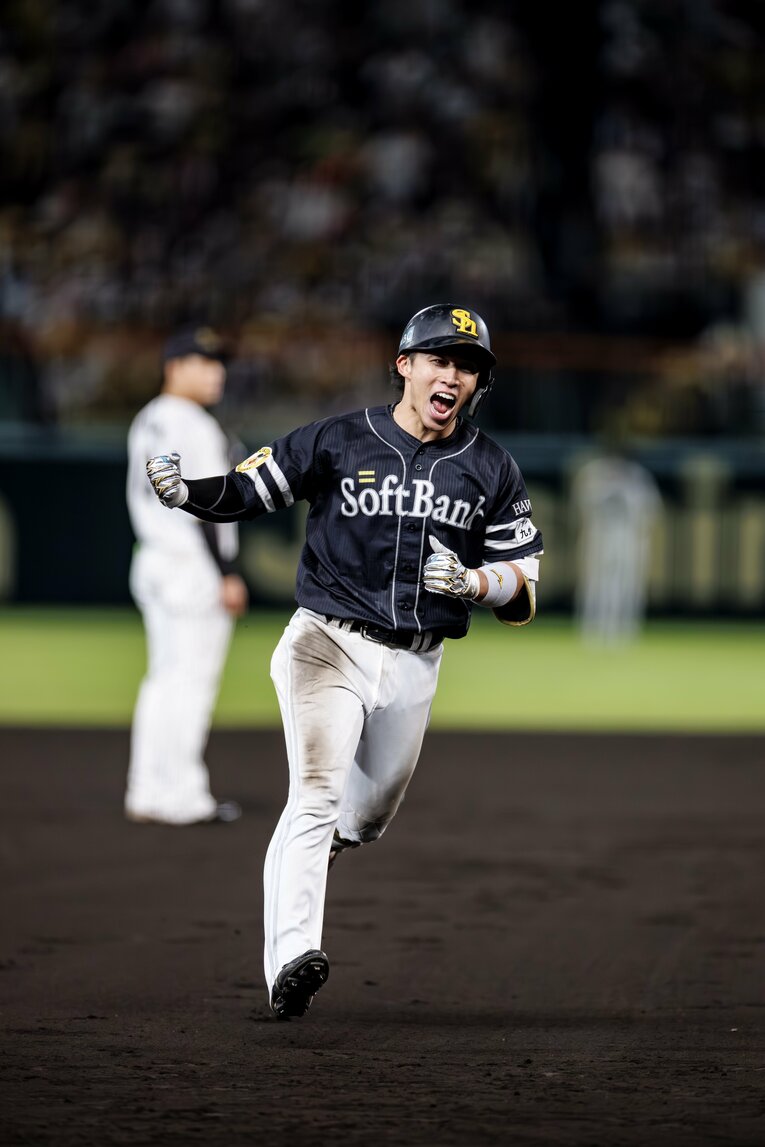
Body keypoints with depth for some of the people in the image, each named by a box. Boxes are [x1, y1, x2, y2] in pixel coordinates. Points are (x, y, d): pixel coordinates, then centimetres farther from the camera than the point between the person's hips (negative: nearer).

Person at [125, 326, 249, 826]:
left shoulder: (147, 422, 15)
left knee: (165, 680, 12)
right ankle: (183, 798, -5)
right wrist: (227, 575, -17)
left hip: (153, 561, 10)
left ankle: (148, 795, 13)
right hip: (194, 570, -10)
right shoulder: (193, 427, -14)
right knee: (193, 681, -6)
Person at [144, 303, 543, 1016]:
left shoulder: (491, 471, 4)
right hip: (327, 640, -4)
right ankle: (291, 959, -33)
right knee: (317, 793, -22)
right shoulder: (339, 442, -2)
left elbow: (524, 582, 3)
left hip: (414, 667, 4)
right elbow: (244, 492, 0)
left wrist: (471, 582, -19)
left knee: (371, 812, 16)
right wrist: (185, 492, -20)